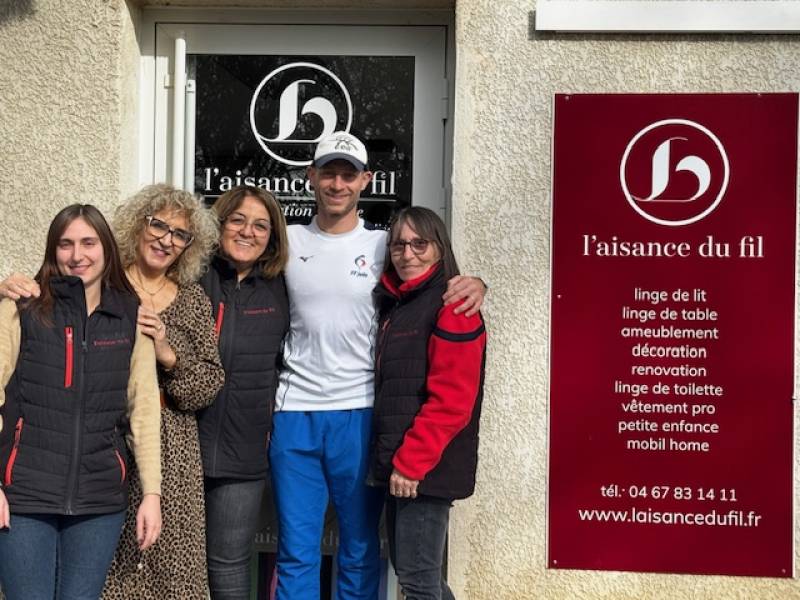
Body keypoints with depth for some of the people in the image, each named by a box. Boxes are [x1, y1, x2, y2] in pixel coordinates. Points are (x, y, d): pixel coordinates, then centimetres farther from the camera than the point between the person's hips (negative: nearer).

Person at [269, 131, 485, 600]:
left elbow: (440, 286, 9)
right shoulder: (289, 242, 7)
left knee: (360, 551, 8)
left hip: (359, 414, -1)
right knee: (296, 552, 8)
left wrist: (474, 285, -14)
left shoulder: (384, 246, 3)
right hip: (294, 412, 1)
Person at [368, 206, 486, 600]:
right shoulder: (394, 303, 15)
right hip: (400, 462, 9)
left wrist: (411, 462, -19)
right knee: (406, 568, 16)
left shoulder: (452, 305, -11)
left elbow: (451, 400, -18)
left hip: (427, 467, -9)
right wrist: (396, 459, 11)